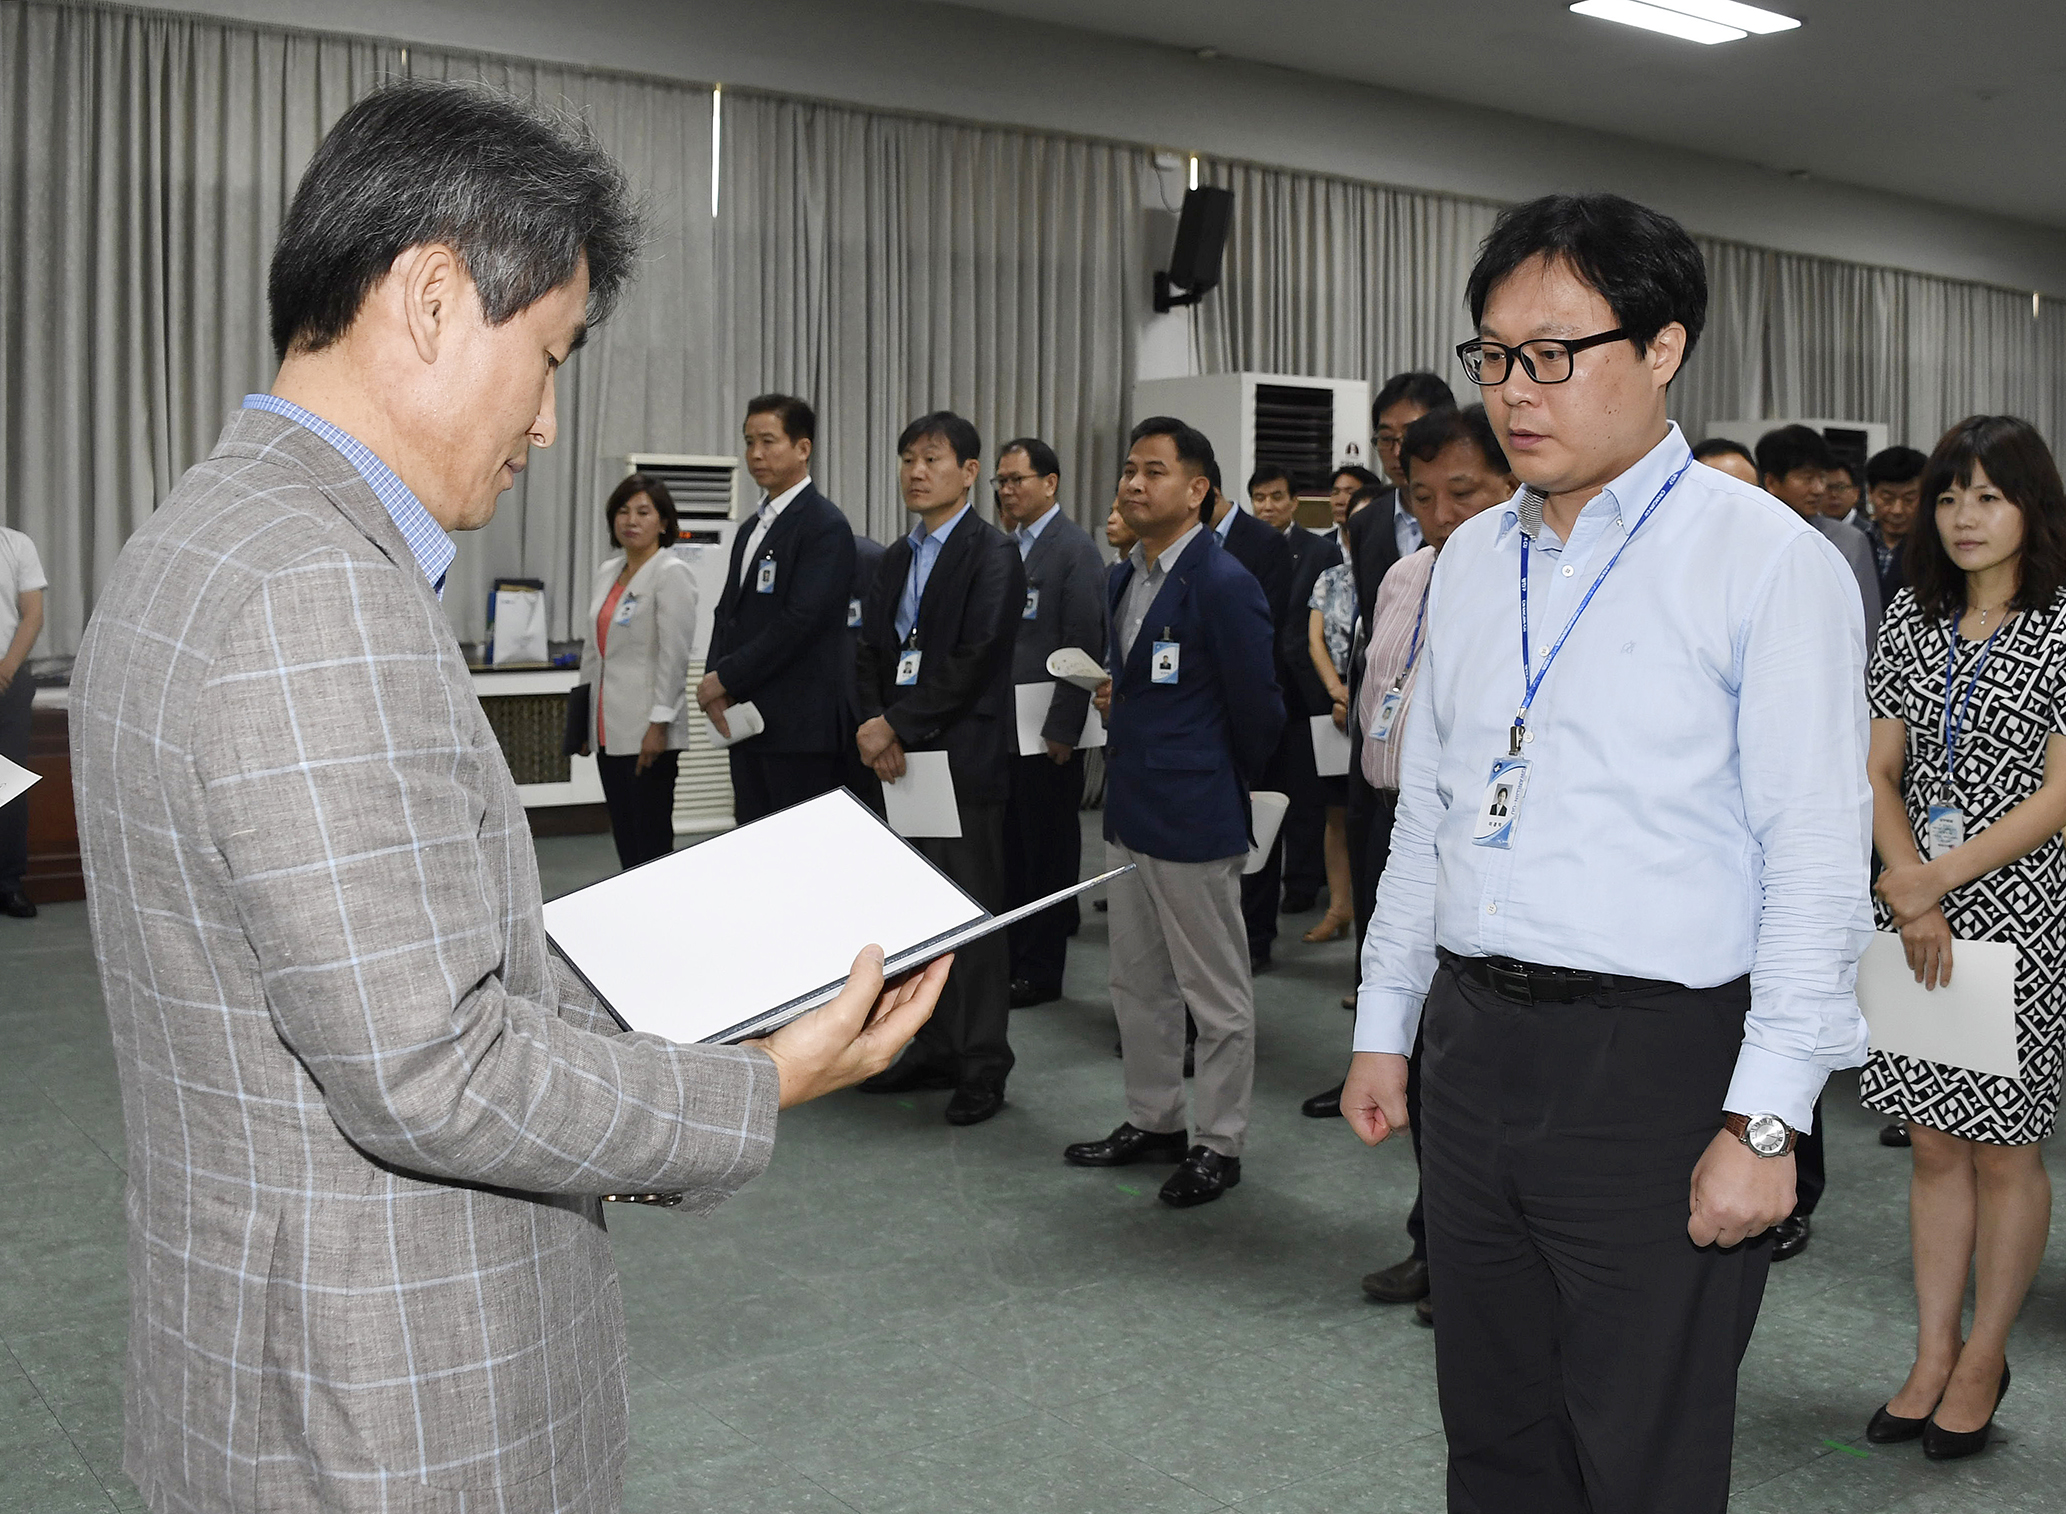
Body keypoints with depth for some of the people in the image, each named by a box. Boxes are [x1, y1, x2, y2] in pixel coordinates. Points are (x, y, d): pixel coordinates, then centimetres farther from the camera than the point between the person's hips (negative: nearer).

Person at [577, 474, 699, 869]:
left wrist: (659, 725, -20)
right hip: (609, 730, 8)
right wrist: (583, 718, 17)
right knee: (625, 841, 11)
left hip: (646, 731, -8)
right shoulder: (606, 572, 15)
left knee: (651, 841, -5)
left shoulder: (672, 574, -9)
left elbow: (674, 655, -15)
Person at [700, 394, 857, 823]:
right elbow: (728, 614, 18)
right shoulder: (751, 529, 20)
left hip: (801, 726, -9)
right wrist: (717, 685, 0)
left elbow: (800, 622, -18)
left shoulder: (825, 526, -10)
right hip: (748, 722, 9)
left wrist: (725, 678, -13)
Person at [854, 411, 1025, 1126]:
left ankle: (983, 1067, 9)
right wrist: (875, 728, -5)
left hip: (966, 755, -7)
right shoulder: (897, 557, 17)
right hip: (902, 756, 7)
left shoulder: (992, 554, -7)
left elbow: (973, 661, -16)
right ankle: (934, 1051, 22)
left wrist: (896, 724, -15)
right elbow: (871, 651, 12)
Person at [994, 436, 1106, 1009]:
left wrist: (1062, 729, -17)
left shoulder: (1075, 549, -9)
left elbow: (1084, 645, -14)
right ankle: (1007, 958, 22)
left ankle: (1041, 972, 12)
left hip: (1048, 728, -7)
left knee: (1048, 849, 3)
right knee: (1008, 847, 12)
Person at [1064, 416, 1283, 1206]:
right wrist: (1114, 697, 3)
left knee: (1215, 991, 4)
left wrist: (1228, 785, 1)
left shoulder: (1224, 585, -16)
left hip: (1194, 818, -9)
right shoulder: (1123, 578, 11)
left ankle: (1217, 1144, 16)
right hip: (1128, 810, 9)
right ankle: (1153, 1120, 32)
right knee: (1137, 982, 18)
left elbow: (1257, 708, -12)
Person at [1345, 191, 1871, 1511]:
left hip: (1656, 1059, -6)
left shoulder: (1767, 560, -9)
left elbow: (1819, 866, -13)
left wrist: (1765, 1119, -16)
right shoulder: (1475, 559, 11)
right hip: (1474, 1044, 6)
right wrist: (1385, 1026, 15)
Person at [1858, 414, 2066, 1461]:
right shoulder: (1911, 622, 8)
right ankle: (1931, 1362, 21)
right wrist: (1913, 899, -7)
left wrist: (1940, 877, -17)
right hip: (1919, 910, 4)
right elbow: (1879, 770, 5)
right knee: (1935, 1142, 10)